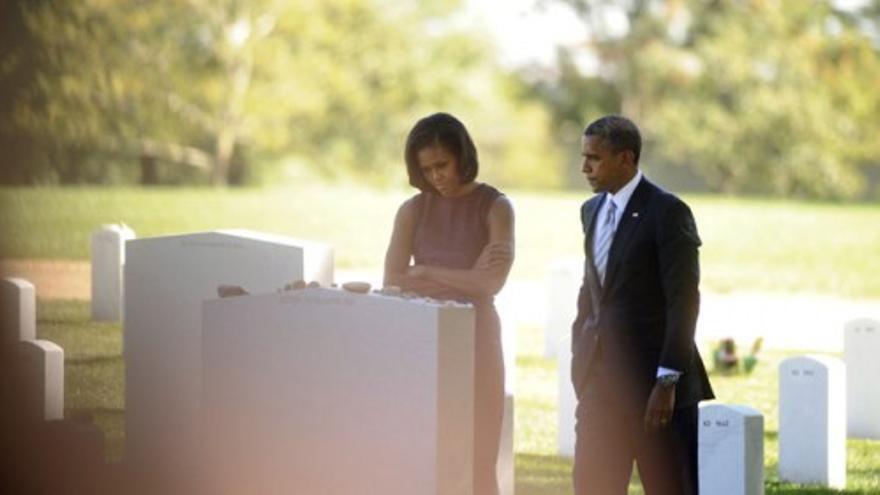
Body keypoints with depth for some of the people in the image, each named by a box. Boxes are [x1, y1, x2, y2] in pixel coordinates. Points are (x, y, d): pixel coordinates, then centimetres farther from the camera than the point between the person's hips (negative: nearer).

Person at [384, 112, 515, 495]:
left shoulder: (494, 208, -2)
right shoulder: (413, 210, 6)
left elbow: (493, 281, -14)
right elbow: (393, 281, -2)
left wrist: (427, 273, -8)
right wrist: (463, 278, -9)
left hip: (475, 338, -3)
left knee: (477, 461, -1)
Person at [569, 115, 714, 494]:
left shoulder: (667, 212, -12)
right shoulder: (592, 210, 12)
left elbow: (684, 301, -15)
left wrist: (667, 381, -18)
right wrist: (580, 356, 12)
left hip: (653, 377, -7)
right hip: (602, 377, 7)